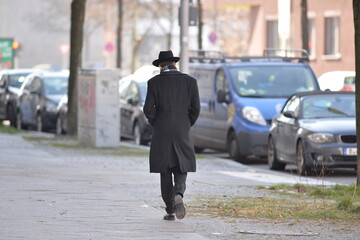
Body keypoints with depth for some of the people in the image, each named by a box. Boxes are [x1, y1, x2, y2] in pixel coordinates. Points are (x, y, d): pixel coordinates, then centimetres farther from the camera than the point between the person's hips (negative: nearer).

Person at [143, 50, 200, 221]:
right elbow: (195, 108, 0)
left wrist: (156, 126, 9)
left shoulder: (154, 82, -2)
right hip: (183, 134, 1)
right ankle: (178, 195, -21)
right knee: (181, 171, 8)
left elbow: (148, 109, -7)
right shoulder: (190, 81, 1)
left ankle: (170, 210, 7)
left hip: (161, 135, -1)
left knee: (165, 174, 8)